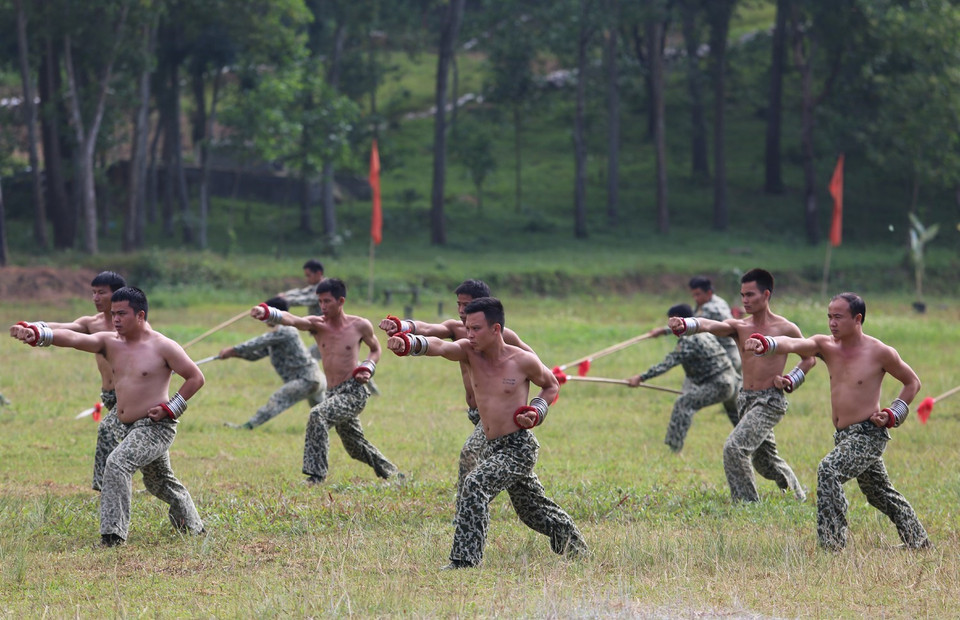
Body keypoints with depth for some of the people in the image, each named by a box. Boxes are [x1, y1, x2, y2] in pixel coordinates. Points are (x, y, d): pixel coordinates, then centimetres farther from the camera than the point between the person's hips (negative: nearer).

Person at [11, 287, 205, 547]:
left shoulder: (162, 347, -12)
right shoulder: (110, 342, 3)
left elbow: (196, 378, -7)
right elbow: (73, 338, -13)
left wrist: (170, 408, -14)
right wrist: (35, 333, -29)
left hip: (156, 427, -8)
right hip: (130, 428, 8)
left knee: (117, 463, -27)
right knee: (160, 482, 24)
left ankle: (113, 534, -27)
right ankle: (194, 528, 44)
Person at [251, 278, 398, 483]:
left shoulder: (360, 326, -6)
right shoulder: (317, 325, -2)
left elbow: (375, 349, 14)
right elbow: (291, 320, -22)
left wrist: (368, 368, -6)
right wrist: (267, 313, -42)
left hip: (354, 392, -6)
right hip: (333, 394, 6)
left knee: (318, 415, -30)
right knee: (355, 446, 19)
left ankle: (316, 475, -30)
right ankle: (391, 473, 43)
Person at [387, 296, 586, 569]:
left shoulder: (524, 361, -12)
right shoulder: (469, 352, -3)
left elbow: (551, 385, 8)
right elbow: (439, 346, -24)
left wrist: (537, 412, -11)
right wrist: (408, 343, -44)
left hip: (519, 447, -6)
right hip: (492, 446, 6)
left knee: (475, 485, -27)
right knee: (533, 510, 22)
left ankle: (465, 560, -26)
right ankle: (577, 548, 44)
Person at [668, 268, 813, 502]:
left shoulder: (786, 329, -6)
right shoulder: (739, 327, 3)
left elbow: (809, 359, 9)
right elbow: (711, 325, -19)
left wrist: (791, 381, -9)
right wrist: (684, 325, -40)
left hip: (770, 401, -6)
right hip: (745, 399, 6)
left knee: (735, 447, -22)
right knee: (766, 461, 19)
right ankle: (799, 496, 42)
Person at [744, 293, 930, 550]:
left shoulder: (880, 353, -11)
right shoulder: (826, 346, 1)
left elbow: (913, 382, 3)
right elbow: (793, 344, -19)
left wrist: (893, 415, -8)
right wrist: (764, 343, -39)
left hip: (868, 435, -7)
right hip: (843, 436, 7)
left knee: (829, 470, -27)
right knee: (881, 495, 19)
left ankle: (832, 545, -26)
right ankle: (920, 545, 35)